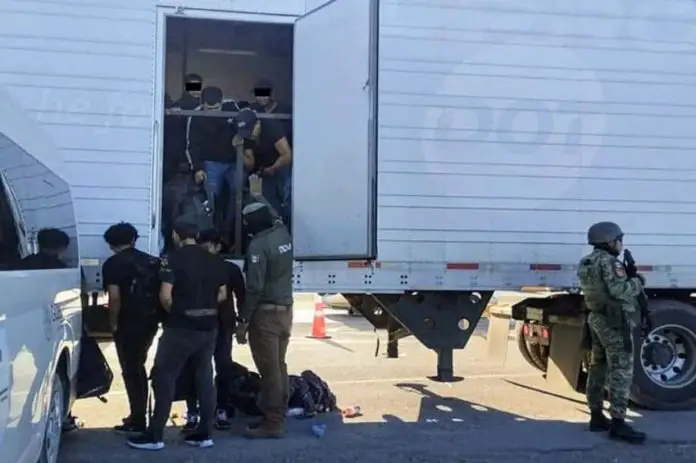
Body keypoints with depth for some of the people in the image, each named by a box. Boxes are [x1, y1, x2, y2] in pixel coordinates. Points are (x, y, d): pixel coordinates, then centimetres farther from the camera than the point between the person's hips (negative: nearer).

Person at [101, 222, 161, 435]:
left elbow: (115, 298, -16)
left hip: (129, 324, -6)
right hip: (150, 321, 6)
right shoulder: (152, 261, 11)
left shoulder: (112, 264, -6)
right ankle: (139, 415, 29)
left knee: (131, 371, 3)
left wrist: (113, 323, -4)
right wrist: (154, 314, 15)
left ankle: (137, 421, 6)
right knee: (138, 368, 20)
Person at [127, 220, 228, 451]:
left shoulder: (174, 258, -9)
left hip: (180, 327, -6)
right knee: (204, 378, 11)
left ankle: (155, 436, 3)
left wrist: (174, 312, 1)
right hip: (208, 326, 6)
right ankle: (205, 433, 15)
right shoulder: (214, 260, 8)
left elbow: (165, 296, -16)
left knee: (164, 377, 2)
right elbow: (222, 295, 10)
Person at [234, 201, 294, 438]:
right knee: (279, 366, 14)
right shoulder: (283, 233, 5)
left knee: (269, 370, -3)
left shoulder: (258, 245, -18)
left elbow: (255, 288, -20)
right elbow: (275, 220, 32)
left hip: (266, 313, -9)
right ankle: (278, 416, 22)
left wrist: (243, 321, -15)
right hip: (285, 309, 9)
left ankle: (272, 423, 2)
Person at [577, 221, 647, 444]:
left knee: (598, 367, 13)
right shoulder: (608, 261, -15)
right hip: (615, 321, -10)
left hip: (596, 318, 10)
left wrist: (626, 277, 12)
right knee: (621, 371, -9)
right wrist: (637, 281, -7)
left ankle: (596, 417, 19)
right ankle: (618, 423, -12)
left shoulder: (586, 263, 13)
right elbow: (620, 290, -25)